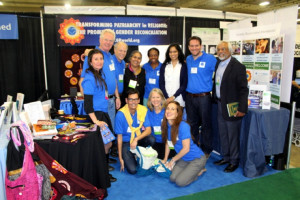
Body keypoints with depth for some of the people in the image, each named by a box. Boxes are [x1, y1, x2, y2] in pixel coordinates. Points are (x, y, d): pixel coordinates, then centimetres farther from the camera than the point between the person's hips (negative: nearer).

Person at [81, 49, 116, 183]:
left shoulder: (99, 75, 12)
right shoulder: (89, 78, -16)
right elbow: (87, 103, -20)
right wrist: (96, 121, -23)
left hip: (103, 114, 9)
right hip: (96, 115, -9)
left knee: (108, 143, 16)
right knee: (103, 145, 0)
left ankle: (105, 167, 34)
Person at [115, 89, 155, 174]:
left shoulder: (143, 110, -10)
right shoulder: (120, 114, -18)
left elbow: (148, 130, -12)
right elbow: (119, 136, -13)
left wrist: (136, 139, -30)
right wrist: (120, 158, -11)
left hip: (139, 138, 4)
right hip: (126, 142, -3)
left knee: (151, 139, -29)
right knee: (132, 170, -20)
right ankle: (127, 158, 15)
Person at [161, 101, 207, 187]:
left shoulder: (183, 126, -24)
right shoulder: (166, 125, -2)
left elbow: (186, 148, -20)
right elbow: (168, 143, 10)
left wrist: (173, 160, -8)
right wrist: (165, 159, 9)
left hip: (196, 158, -6)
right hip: (183, 159, 7)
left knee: (180, 182, -16)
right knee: (172, 178, -10)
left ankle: (199, 170, 9)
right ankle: (192, 170, 15)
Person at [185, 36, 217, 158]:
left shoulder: (210, 59, -5)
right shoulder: (187, 60, 10)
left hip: (204, 97, -5)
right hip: (189, 96, 5)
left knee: (206, 124, 3)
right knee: (192, 123, 14)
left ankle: (206, 150, 18)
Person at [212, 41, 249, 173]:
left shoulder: (238, 67, -13)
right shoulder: (217, 64, 8)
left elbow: (244, 89, -15)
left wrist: (242, 109, -18)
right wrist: (215, 99, 8)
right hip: (220, 105, 7)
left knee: (233, 136, 5)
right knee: (222, 134, 17)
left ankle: (234, 161, 21)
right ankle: (225, 157, 33)